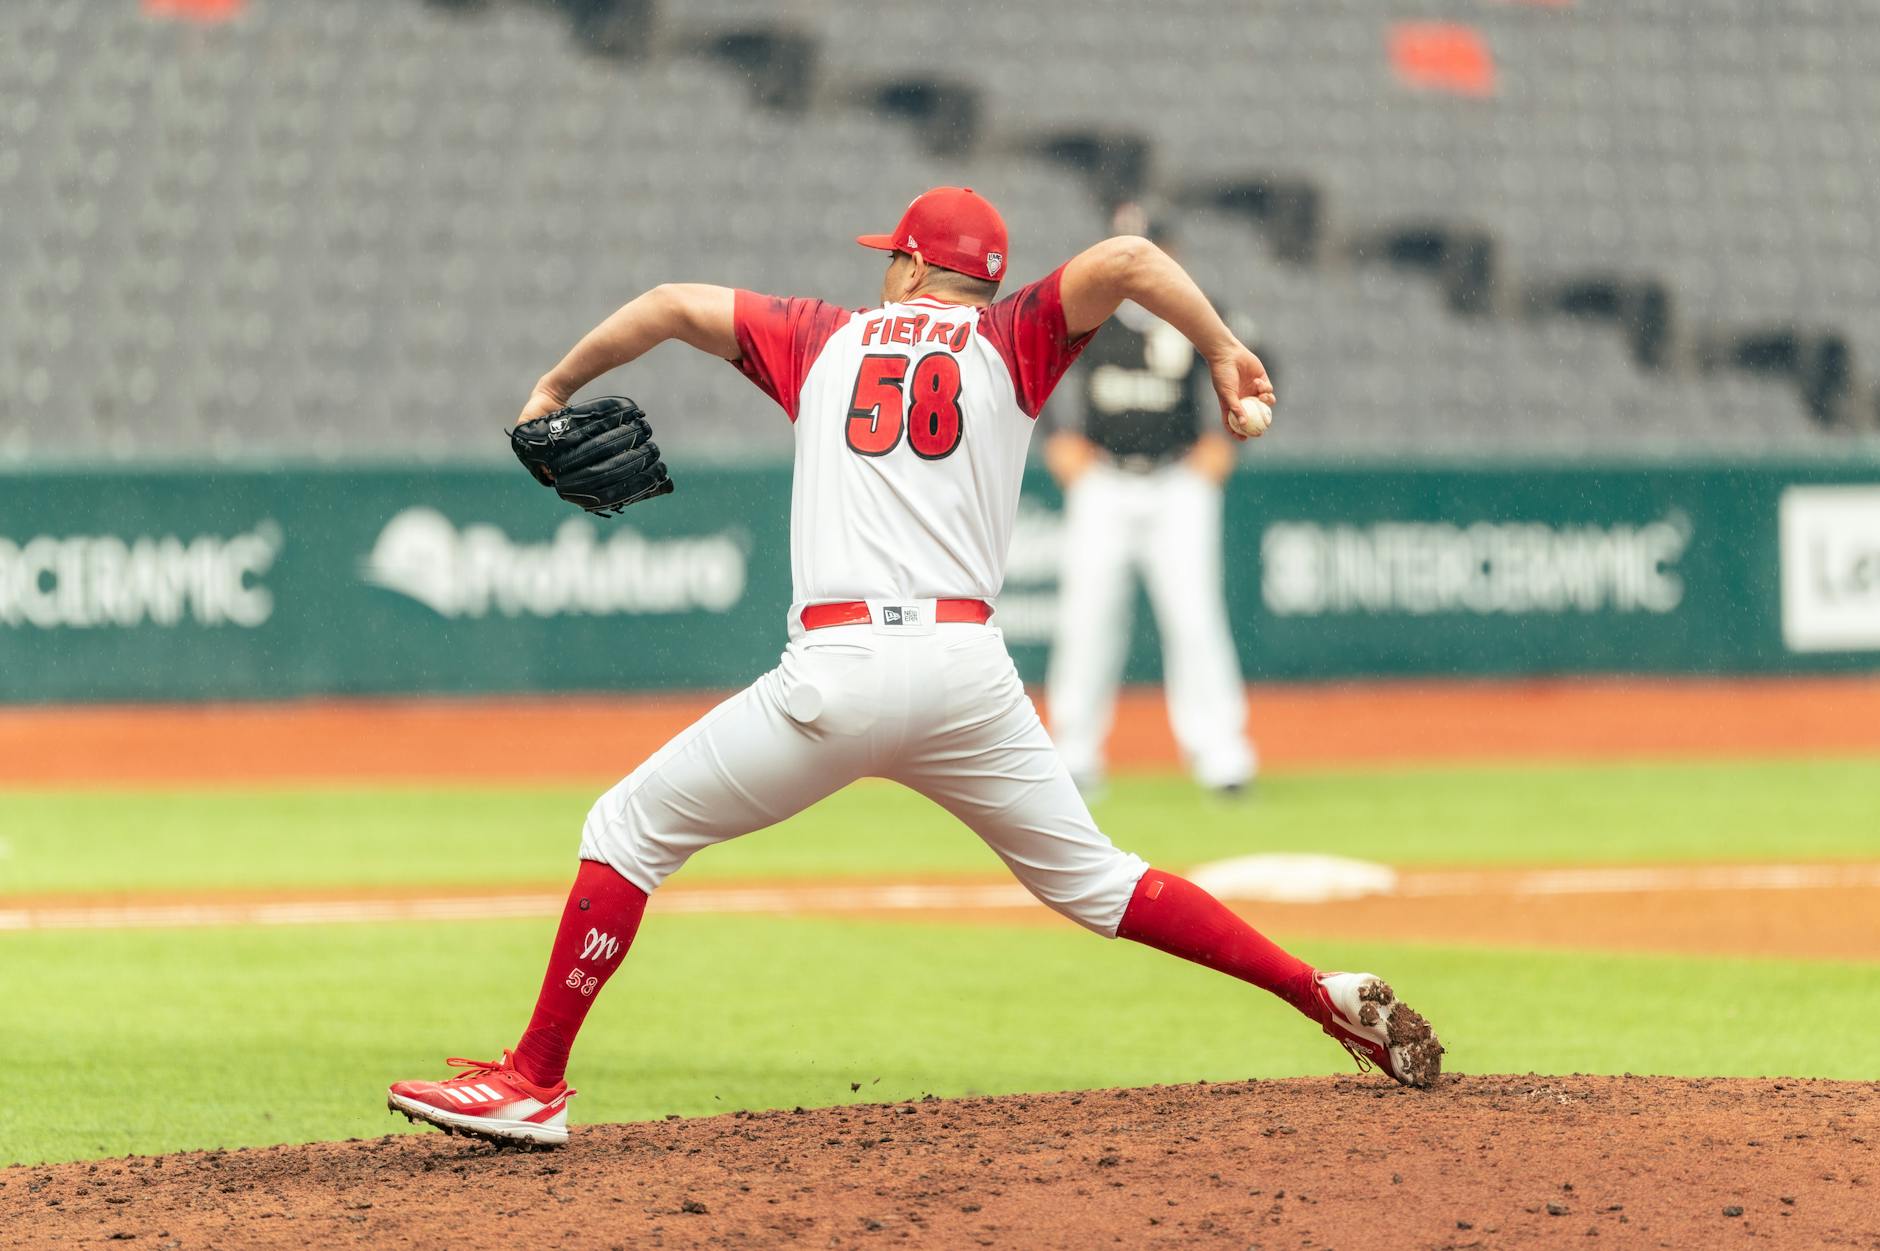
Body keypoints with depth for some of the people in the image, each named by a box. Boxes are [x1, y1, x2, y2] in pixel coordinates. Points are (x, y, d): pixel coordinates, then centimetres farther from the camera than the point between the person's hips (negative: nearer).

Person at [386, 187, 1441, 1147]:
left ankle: (533, 1084, 2)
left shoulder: (825, 337, 17)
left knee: (628, 832, 9)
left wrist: (556, 388, 31)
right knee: (1091, 880, 18)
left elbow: (672, 305, 18)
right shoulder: (1010, 344, 15)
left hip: (838, 672, -2)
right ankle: (1328, 996, 11)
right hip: (970, 670, 2)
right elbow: (1128, 259, 0)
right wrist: (1224, 356, 4)